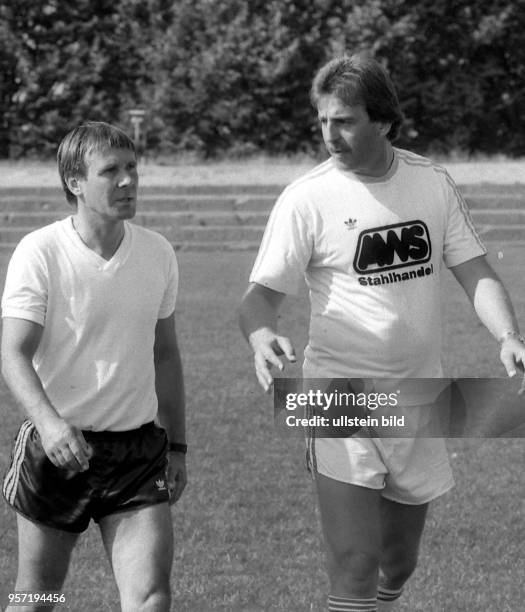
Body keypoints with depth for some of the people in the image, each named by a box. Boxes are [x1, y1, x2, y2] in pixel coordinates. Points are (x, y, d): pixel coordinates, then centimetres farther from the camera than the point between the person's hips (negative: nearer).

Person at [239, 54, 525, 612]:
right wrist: (261, 337, -32)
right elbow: (261, 294, -9)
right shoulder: (307, 199, -8)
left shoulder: (431, 183, 3)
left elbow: (474, 272, 5)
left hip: (418, 404, 5)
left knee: (398, 566, 16)